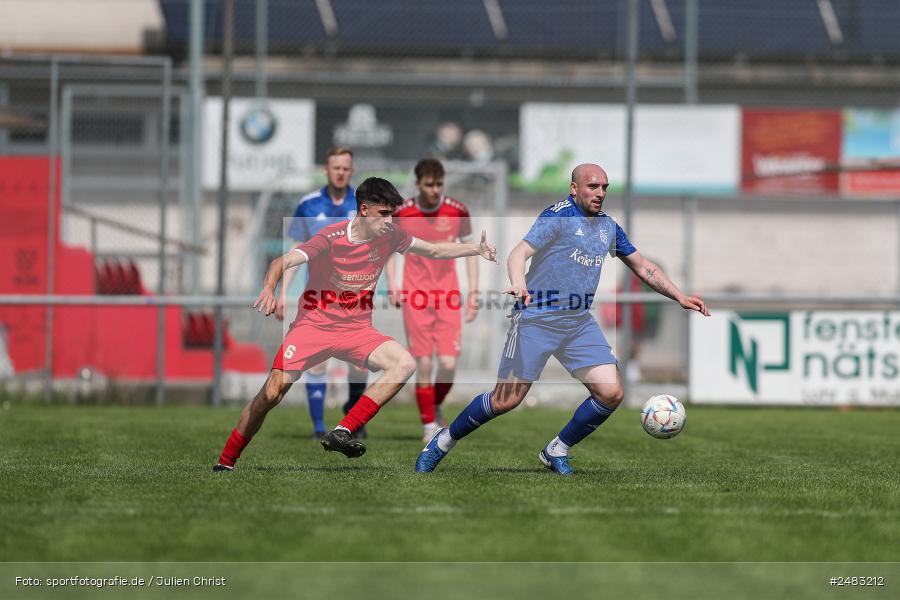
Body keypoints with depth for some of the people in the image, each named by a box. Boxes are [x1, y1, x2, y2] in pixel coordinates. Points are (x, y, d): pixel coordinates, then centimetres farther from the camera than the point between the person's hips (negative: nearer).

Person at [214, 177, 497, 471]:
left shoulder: (389, 236, -1)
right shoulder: (331, 237, -16)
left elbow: (435, 250, 14)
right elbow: (283, 262, -25)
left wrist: (476, 248, 3)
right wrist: (269, 289, -45)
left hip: (356, 330, 4)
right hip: (314, 324, -4)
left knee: (405, 364, -21)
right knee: (272, 393, -15)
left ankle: (342, 433, -21)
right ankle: (225, 463, 1)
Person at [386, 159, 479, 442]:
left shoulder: (457, 211, -1)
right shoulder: (401, 213, -3)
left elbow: (470, 250, 10)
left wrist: (473, 292, 4)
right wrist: (392, 287, -3)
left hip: (448, 297, 1)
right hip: (415, 299, -1)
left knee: (449, 364, -7)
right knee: (424, 365, -5)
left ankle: (436, 407, 23)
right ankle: (429, 425, 7)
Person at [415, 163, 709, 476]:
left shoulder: (608, 226, 11)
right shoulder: (559, 216, -10)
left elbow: (643, 267, 21)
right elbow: (520, 252, -20)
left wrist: (680, 297, 14)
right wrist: (518, 284, -41)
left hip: (580, 322, 6)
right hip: (536, 318, -6)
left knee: (611, 393, -7)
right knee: (505, 401, -8)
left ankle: (556, 451, 12)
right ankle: (443, 441, 14)